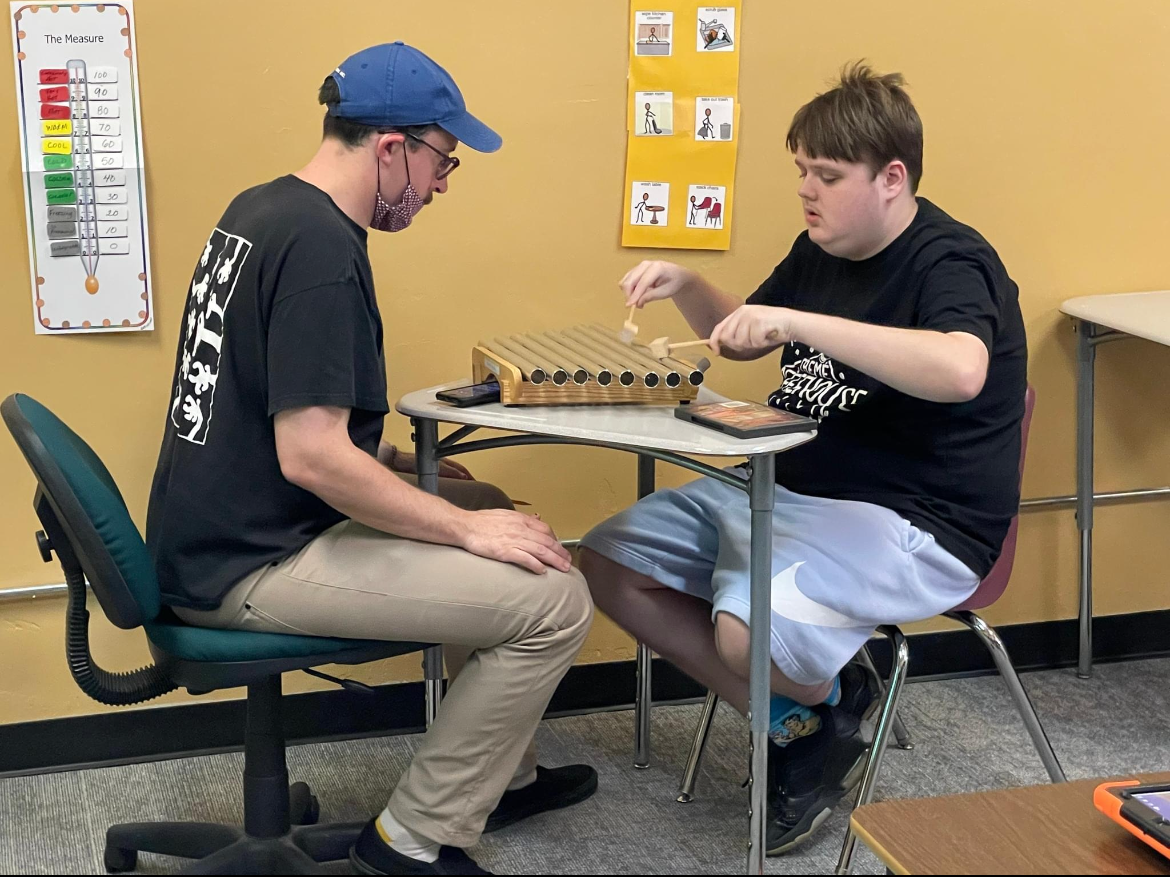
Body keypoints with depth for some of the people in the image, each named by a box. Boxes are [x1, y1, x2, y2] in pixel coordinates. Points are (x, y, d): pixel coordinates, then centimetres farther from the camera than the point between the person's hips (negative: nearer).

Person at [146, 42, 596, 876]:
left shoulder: (260, 210, 9)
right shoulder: (320, 247, -21)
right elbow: (311, 456, -27)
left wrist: (398, 464, 15)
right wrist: (467, 529, -17)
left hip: (228, 528, 11)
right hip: (251, 567, -11)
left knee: (490, 510, 23)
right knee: (554, 600, -13)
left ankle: (501, 772, 32)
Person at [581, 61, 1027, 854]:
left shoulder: (951, 263, -15)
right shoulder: (822, 253, 10)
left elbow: (962, 371, -39)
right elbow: (742, 340, 28)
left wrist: (799, 321, -37)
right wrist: (687, 288, 7)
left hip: (912, 523, -9)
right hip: (784, 489, 10)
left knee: (749, 629, -35)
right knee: (608, 563, 1)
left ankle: (827, 702, 4)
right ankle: (792, 724, 1)